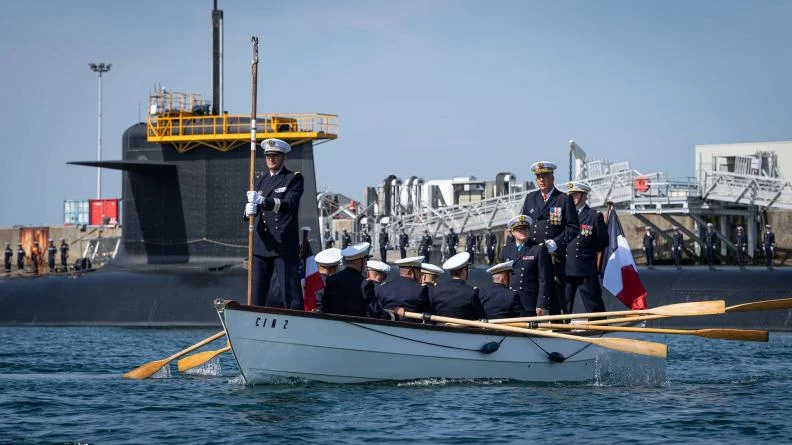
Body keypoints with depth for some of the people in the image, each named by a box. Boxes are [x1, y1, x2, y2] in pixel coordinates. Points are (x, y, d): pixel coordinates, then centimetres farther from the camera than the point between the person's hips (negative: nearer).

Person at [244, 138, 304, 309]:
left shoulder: (294, 178, 2)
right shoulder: (262, 179, 19)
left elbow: (289, 203, -15)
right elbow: (255, 206, 11)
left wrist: (263, 201, -29)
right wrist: (249, 211, -15)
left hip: (285, 246, -6)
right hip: (262, 246, 6)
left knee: (290, 292, -9)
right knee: (257, 294, 4)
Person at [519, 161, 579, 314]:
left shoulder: (564, 199, 3)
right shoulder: (530, 198, 16)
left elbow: (573, 227, -2)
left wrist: (556, 243, -12)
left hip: (555, 255, -3)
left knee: (556, 293, -3)